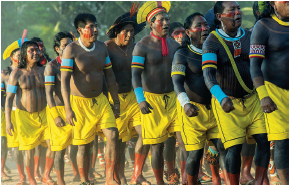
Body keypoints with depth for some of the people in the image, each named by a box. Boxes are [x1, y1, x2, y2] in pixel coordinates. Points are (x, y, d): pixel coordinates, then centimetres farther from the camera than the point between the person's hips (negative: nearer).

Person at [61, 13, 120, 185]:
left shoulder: (102, 47, 4)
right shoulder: (71, 50, -13)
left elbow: (110, 76, 12)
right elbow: (64, 80, -16)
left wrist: (116, 102, 12)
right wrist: (68, 109, -23)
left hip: (100, 100, 5)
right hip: (80, 103, -5)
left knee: (113, 134, -10)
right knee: (84, 144, 1)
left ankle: (110, 179, -2)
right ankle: (84, 182, 15)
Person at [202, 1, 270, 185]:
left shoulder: (249, 37, 4)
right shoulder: (212, 42, -12)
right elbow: (208, 74, -26)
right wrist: (221, 98, -42)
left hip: (252, 100, 5)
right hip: (227, 103, -5)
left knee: (264, 141, -5)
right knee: (235, 147, -10)